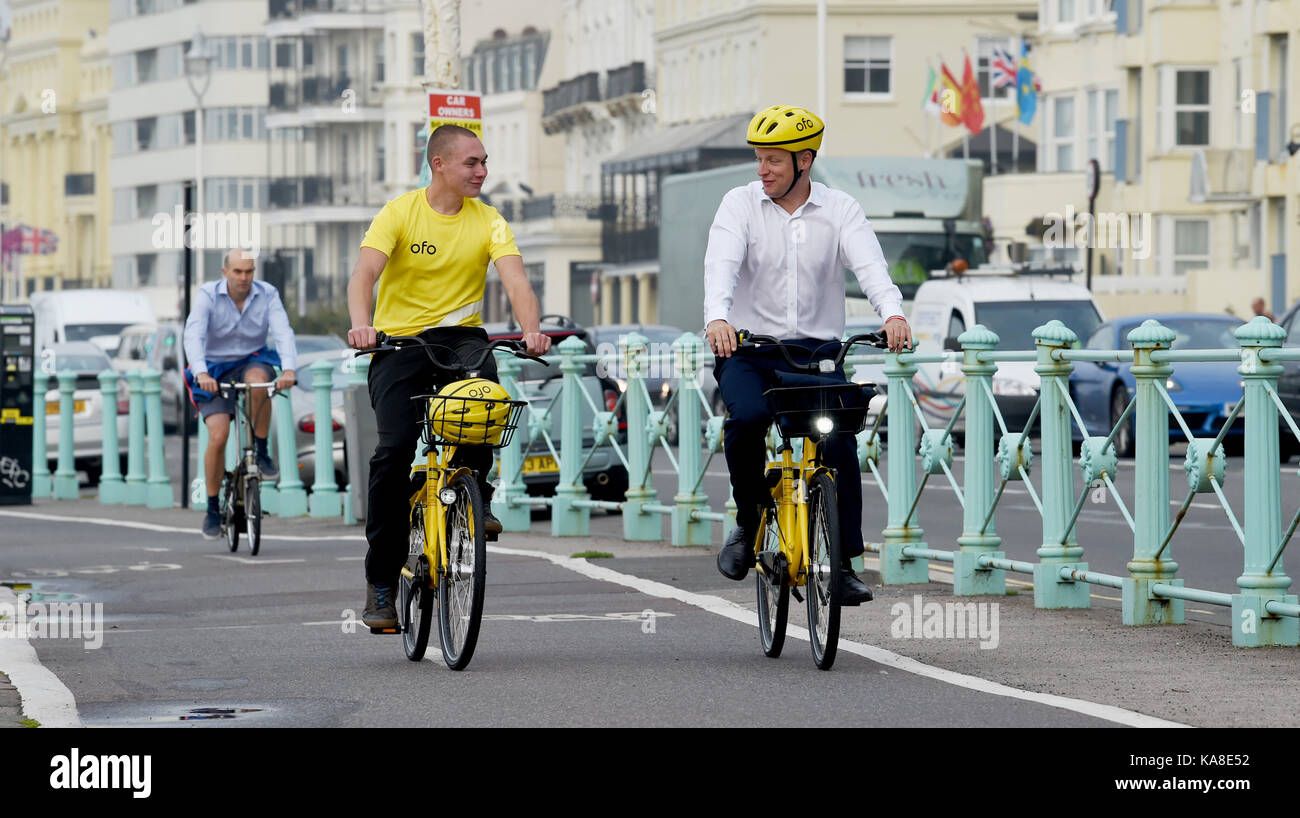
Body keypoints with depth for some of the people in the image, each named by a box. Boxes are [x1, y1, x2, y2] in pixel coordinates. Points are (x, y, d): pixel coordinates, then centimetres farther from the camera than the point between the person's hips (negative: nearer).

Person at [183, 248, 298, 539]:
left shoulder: (267, 295, -9)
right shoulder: (208, 295, -13)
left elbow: (283, 332, -22)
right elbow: (193, 336, -25)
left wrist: (288, 369, -41)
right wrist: (201, 373, -43)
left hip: (252, 361, 1)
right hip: (214, 371, -1)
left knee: (258, 380, -37)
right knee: (218, 436, -17)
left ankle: (262, 452, -16)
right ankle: (213, 510, -1)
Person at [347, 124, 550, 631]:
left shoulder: (488, 221, 0)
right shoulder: (399, 213, -5)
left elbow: (515, 281, -14)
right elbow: (365, 273, -18)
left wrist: (531, 330, -34)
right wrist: (361, 325, -39)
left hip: (460, 335, 1)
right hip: (399, 340, -1)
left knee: (482, 376, -35)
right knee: (394, 449, -17)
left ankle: (474, 494, -13)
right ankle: (381, 580, -6)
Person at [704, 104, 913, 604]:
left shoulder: (839, 210, 2)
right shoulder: (740, 205, 0)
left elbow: (869, 265, -14)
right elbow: (721, 263, -17)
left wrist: (892, 313, -35)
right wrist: (717, 318, -38)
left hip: (817, 350, 1)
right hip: (749, 350, -1)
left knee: (839, 441, -18)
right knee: (747, 417, -30)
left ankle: (843, 564, -8)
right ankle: (748, 520, -5)